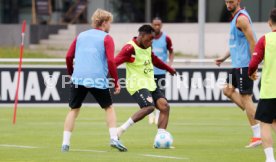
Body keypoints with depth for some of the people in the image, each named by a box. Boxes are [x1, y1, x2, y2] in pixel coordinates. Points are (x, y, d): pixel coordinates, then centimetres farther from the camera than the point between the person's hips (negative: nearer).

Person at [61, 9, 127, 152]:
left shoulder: (81, 36, 16)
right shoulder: (106, 38, 2)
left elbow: (69, 57, 12)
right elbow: (111, 61, -8)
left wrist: (71, 73, 26)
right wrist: (116, 82, -2)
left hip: (78, 78, 3)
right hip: (98, 80, -3)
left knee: (74, 110, 11)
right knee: (109, 108, 14)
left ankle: (65, 143, 2)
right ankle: (114, 139, 0)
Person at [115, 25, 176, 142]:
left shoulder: (147, 47, 12)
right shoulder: (131, 48, -16)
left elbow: (155, 60, 31)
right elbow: (116, 61, -28)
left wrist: (169, 69, 43)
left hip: (150, 84, 9)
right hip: (137, 85, -9)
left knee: (164, 106, -3)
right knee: (149, 107, -28)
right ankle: (121, 130, -20)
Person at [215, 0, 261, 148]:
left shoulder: (241, 18, -14)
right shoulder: (235, 18, 17)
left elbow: (252, 41, -20)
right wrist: (224, 58, 21)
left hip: (244, 64, -10)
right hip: (237, 64, 10)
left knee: (245, 97, -8)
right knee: (228, 90, 12)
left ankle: (258, 135, -6)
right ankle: (254, 115, 9)